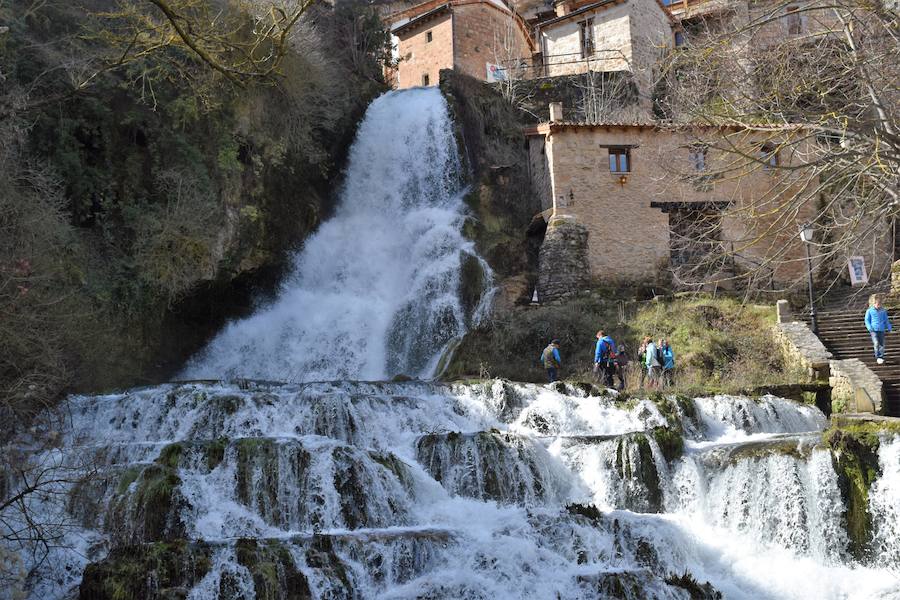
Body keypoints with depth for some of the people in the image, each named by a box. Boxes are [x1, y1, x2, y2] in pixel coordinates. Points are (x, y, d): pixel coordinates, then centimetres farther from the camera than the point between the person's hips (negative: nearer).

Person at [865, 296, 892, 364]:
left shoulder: (883, 311, 7)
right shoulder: (869, 311, 0)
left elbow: (886, 320, 17)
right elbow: (867, 320, 4)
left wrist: (889, 328, 11)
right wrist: (870, 328, -9)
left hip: (882, 330, 3)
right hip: (874, 330, -3)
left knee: (882, 344, 3)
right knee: (876, 343, -16)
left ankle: (881, 357, 14)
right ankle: (878, 357, -11)